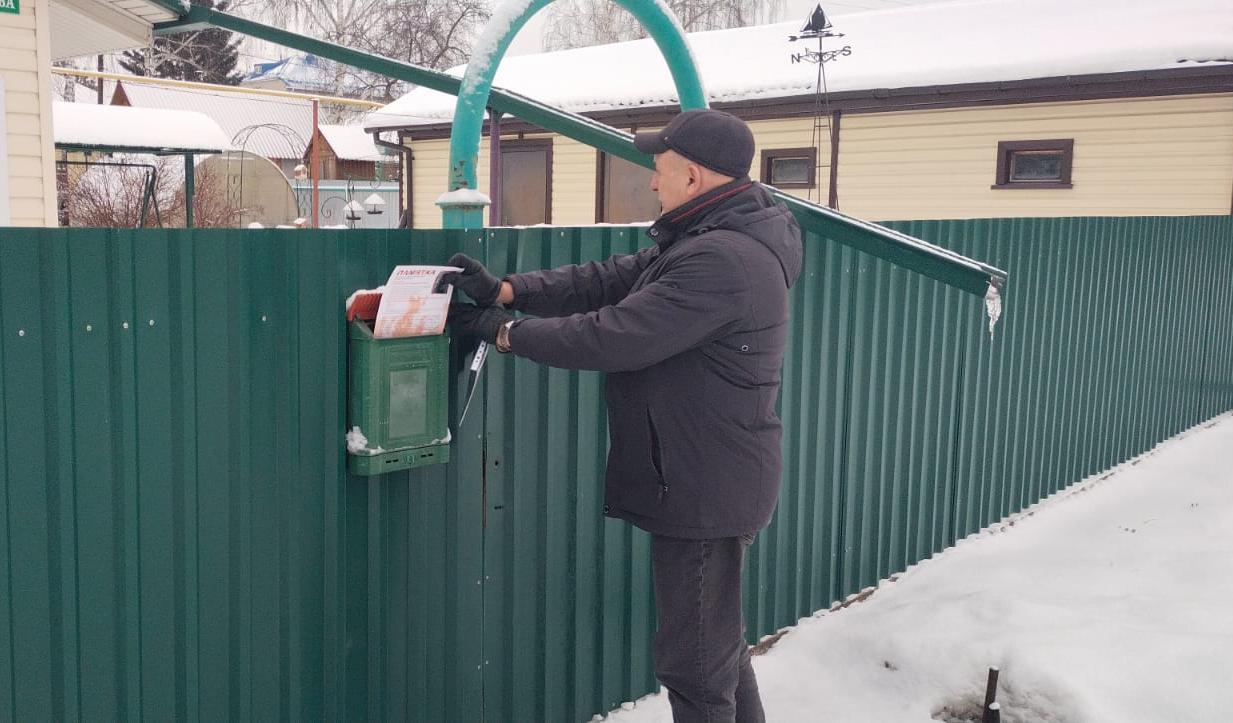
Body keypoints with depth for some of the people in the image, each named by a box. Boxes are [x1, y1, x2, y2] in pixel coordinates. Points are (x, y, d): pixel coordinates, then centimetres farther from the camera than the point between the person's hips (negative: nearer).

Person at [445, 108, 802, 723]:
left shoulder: (721, 261, -25)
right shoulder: (705, 239, 9)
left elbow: (616, 335, -26)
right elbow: (610, 279, 8)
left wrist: (506, 331, -14)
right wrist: (506, 291, -2)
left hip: (706, 490, -11)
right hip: (707, 481, 11)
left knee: (695, 661, 3)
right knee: (717, 638, 25)